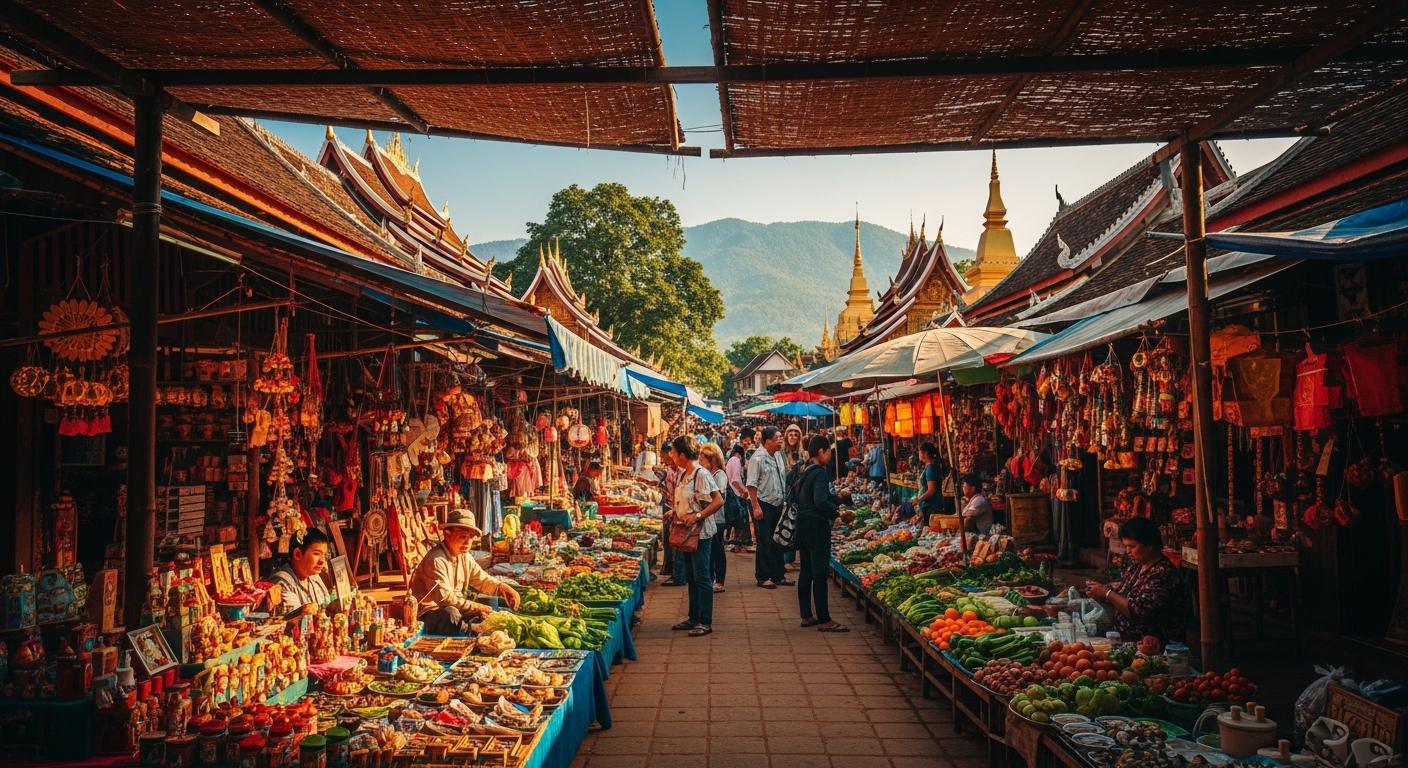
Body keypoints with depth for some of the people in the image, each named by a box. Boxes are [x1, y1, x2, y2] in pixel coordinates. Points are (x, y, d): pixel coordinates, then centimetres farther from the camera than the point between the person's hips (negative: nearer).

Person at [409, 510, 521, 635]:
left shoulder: (465, 557, 5)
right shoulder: (435, 560, -22)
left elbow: (483, 580, 13)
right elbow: (444, 597, -28)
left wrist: (502, 587, -7)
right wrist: (474, 607, -27)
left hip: (457, 609, 8)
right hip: (429, 614, -8)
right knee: (451, 613, -37)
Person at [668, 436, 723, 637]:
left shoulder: (701, 474, -16)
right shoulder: (682, 474, 10)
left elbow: (718, 501, -21)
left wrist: (697, 516, -25)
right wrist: (674, 511, 4)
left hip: (700, 532, -9)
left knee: (701, 577, -3)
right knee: (690, 577, 14)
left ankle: (705, 622, 3)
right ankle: (693, 618, 22)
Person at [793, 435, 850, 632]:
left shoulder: (805, 472, 13)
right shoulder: (820, 473, -15)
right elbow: (821, 502, -26)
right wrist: (837, 512, -13)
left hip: (803, 525, 10)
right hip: (817, 527, -10)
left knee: (806, 572, 13)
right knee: (820, 573, -6)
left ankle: (806, 616, 19)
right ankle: (824, 620, -3)